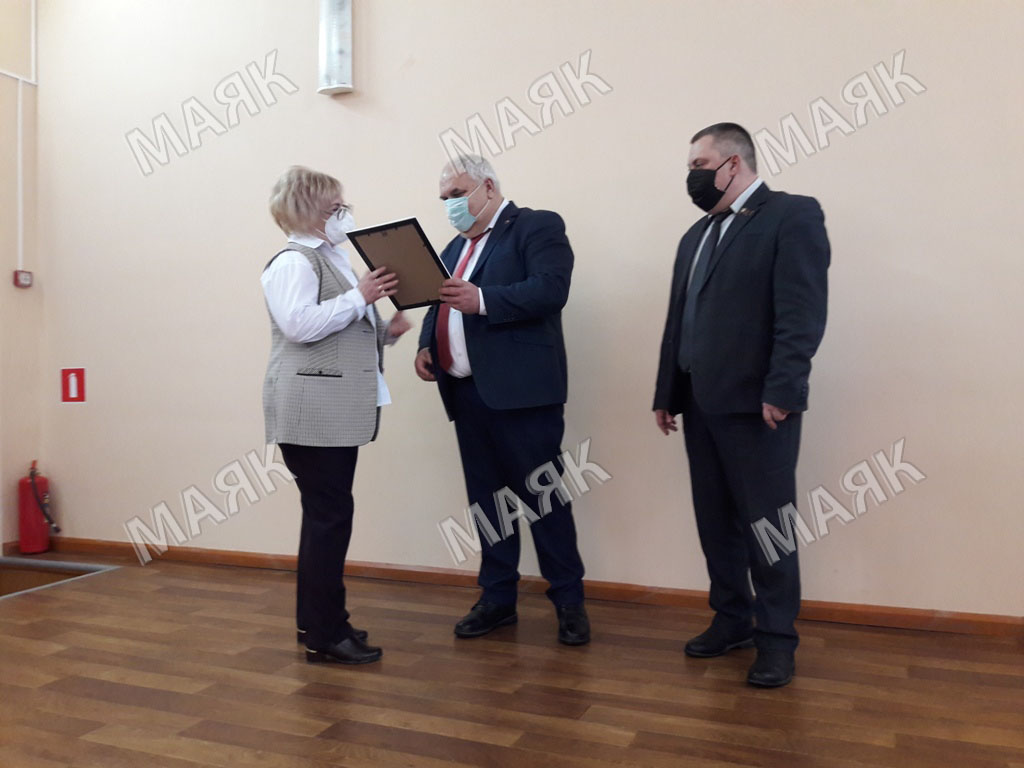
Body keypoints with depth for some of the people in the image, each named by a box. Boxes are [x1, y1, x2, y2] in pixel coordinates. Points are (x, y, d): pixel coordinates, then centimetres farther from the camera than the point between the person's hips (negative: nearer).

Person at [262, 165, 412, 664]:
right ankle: (324, 635, 3)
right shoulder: (294, 262, -10)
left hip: (337, 413, 10)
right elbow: (299, 324, -25)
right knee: (330, 516, -7)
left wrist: (385, 331, 7)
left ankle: (317, 620, 24)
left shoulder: (331, 259, 20)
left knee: (326, 514, 13)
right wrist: (359, 296, -20)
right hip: (312, 413, -10)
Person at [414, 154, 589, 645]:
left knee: (542, 494, 0)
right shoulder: (455, 246, 21)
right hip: (466, 392, 7)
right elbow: (440, 305, 24)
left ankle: (568, 600, 15)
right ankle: (497, 597, 25)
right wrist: (426, 346, 5)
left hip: (520, 389, -7)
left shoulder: (537, 226, -2)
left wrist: (482, 300, -24)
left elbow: (551, 289, -17)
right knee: (486, 498, 13)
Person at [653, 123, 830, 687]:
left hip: (756, 403, -7)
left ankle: (776, 637, 16)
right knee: (715, 520, 13)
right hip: (701, 404, 7)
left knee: (766, 523, 2)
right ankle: (732, 620, 27)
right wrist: (666, 393, 14)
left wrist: (780, 391, -21)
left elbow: (802, 313, -14)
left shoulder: (793, 215, -4)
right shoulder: (696, 235, 20)